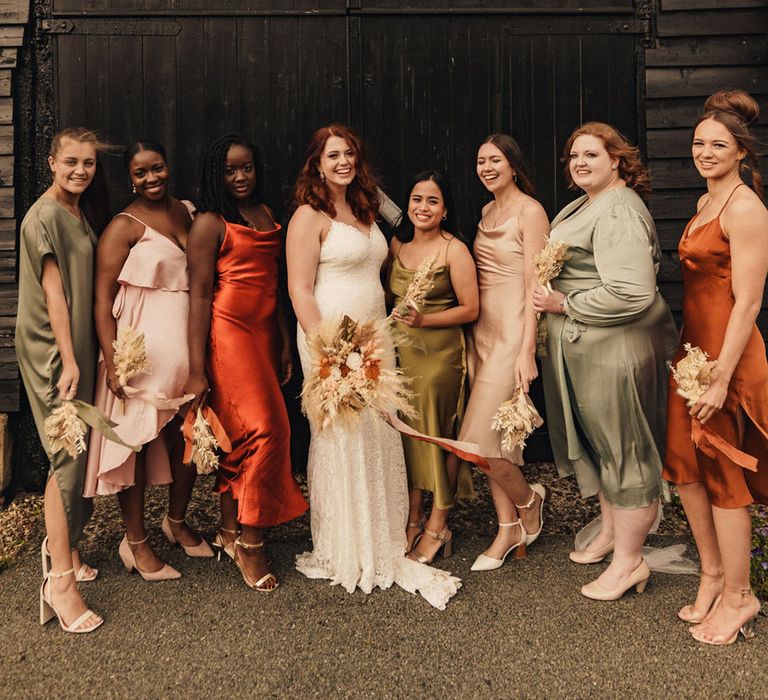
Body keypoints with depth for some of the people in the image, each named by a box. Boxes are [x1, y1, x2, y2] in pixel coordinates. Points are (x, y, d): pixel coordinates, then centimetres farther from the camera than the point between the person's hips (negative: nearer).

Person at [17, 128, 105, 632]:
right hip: (53, 350, -8)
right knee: (69, 454, -9)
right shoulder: (44, 216, -10)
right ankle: (61, 581, -4)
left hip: (81, 344, 8)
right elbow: (53, 292, -16)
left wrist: (84, 356, 15)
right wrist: (67, 362, -19)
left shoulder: (79, 212, 15)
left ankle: (60, 544, 30)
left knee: (78, 452, 13)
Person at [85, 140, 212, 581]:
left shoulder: (188, 212, 12)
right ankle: (135, 542, 18)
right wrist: (112, 361, -18)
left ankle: (177, 521, 34)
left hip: (188, 342, 6)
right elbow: (103, 300, -10)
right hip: (143, 348, -6)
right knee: (137, 440, 2)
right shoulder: (124, 227, -6)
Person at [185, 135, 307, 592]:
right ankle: (249, 542, 3)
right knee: (265, 428, -11)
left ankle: (231, 532, 21)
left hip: (265, 332, 6)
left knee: (240, 435, 10)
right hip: (228, 332, -6)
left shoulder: (266, 214, 16)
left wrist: (285, 342, 15)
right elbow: (199, 295, -10)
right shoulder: (210, 223, -5)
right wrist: (197, 370, -14)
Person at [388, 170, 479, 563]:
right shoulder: (397, 244, 8)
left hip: (439, 353, -5)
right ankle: (413, 519, 24)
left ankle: (437, 528, 17)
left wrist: (423, 319, -19)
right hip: (400, 350, 5)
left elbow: (470, 309, -10)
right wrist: (397, 320, 3)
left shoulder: (454, 250, -9)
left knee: (437, 434, 3)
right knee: (406, 432, 10)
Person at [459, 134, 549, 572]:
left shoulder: (530, 211, -8)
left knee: (480, 438, -9)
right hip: (483, 328, 8)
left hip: (513, 330, -8)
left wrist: (527, 351, -19)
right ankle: (509, 528, 19)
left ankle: (528, 500, 18)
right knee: (493, 436, 8)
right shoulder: (488, 212, 15)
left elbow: (534, 285, -14)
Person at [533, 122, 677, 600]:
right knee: (598, 443, 21)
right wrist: (558, 298, 13)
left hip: (616, 351, -11)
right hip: (585, 349, 11)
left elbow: (632, 295, -29)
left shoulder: (618, 212, -19)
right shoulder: (585, 205, 15)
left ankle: (630, 561, 18)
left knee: (623, 449, 2)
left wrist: (564, 304, -19)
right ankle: (611, 532, 40)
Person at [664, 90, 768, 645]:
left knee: (723, 475, 2)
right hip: (693, 347, 9)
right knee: (685, 463, 13)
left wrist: (722, 378, -22)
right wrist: (692, 359, 14)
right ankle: (713, 574, 30)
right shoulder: (706, 203, 13)